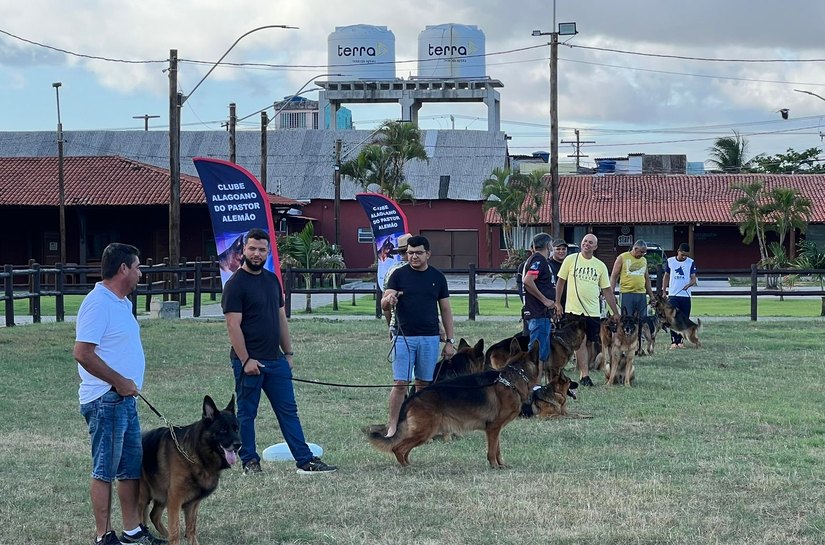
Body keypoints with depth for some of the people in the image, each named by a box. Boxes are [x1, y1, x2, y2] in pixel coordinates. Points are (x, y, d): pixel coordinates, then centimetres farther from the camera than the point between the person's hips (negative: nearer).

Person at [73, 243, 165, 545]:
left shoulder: (121, 302, 14)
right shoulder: (98, 303, -17)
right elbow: (82, 353, -23)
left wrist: (128, 384, 13)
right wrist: (119, 381, -17)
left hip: (124, 398, 10)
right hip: (106, 400, -10)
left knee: (132, 468, 14)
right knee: (105, 471, -2)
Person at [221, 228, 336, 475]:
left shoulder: (272, 280, 13)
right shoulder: (235, 285, -9)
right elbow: (233, 325, -14)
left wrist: (288, 353, 13)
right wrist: (246, 360, -19)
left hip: (276, 361, 7)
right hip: (250, 362, -7)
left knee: (288, 411, 6)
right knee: (246, 414, 4)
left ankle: (305, 461, 6)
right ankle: (250, 462, 14)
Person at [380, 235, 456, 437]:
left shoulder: (437, 277, 7)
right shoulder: (399, 275, 1)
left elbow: (446, 310, 10)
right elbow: (384, 304, -9)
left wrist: (450, 341, 6)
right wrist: (389, 300, -34)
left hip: (430, 339, 2)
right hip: (404, 337, -2)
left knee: (424, 383, 7)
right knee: (400, 383, -7)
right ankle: (392, 427, -1)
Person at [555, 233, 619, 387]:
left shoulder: (600, 266, 6)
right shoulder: (571, 260, 0)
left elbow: (607, 291, 9)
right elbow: (560, 281, 6)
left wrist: (616, 313, 7)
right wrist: (557, 303, 2)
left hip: (593, 311, 3)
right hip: (574, 309, -3)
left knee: (591, 343, 4)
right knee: (580, 342, -10)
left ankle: (584, 372, 13)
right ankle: (585, 375, -12)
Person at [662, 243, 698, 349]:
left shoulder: (691, 262, 2)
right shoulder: (670, 261, 4)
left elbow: (693, 278, -1)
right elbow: (666, 277, 12)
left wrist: (689, 284, -23)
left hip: (686, 295, 1)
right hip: (673, 295, -1)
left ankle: (680, 340, 12)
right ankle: (673, 341, -8)